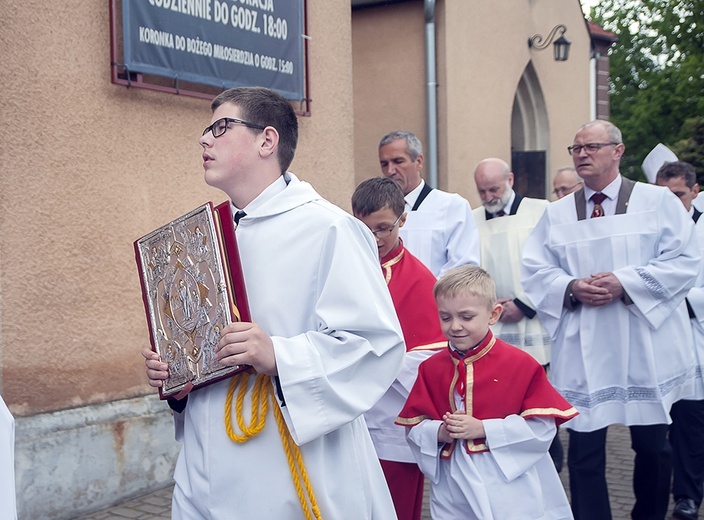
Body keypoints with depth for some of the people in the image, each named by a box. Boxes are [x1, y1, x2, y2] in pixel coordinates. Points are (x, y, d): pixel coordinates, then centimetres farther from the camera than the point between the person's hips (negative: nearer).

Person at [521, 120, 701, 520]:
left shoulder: (658, 201, 3)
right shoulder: (556, 214, 11)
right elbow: (536, 271, 7)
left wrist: (625, 283, -15)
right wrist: (571, 288, -13)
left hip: (646, 349, -1)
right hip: (583, 353, 1)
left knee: (653, 446, 10)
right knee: (584, 449, 0)